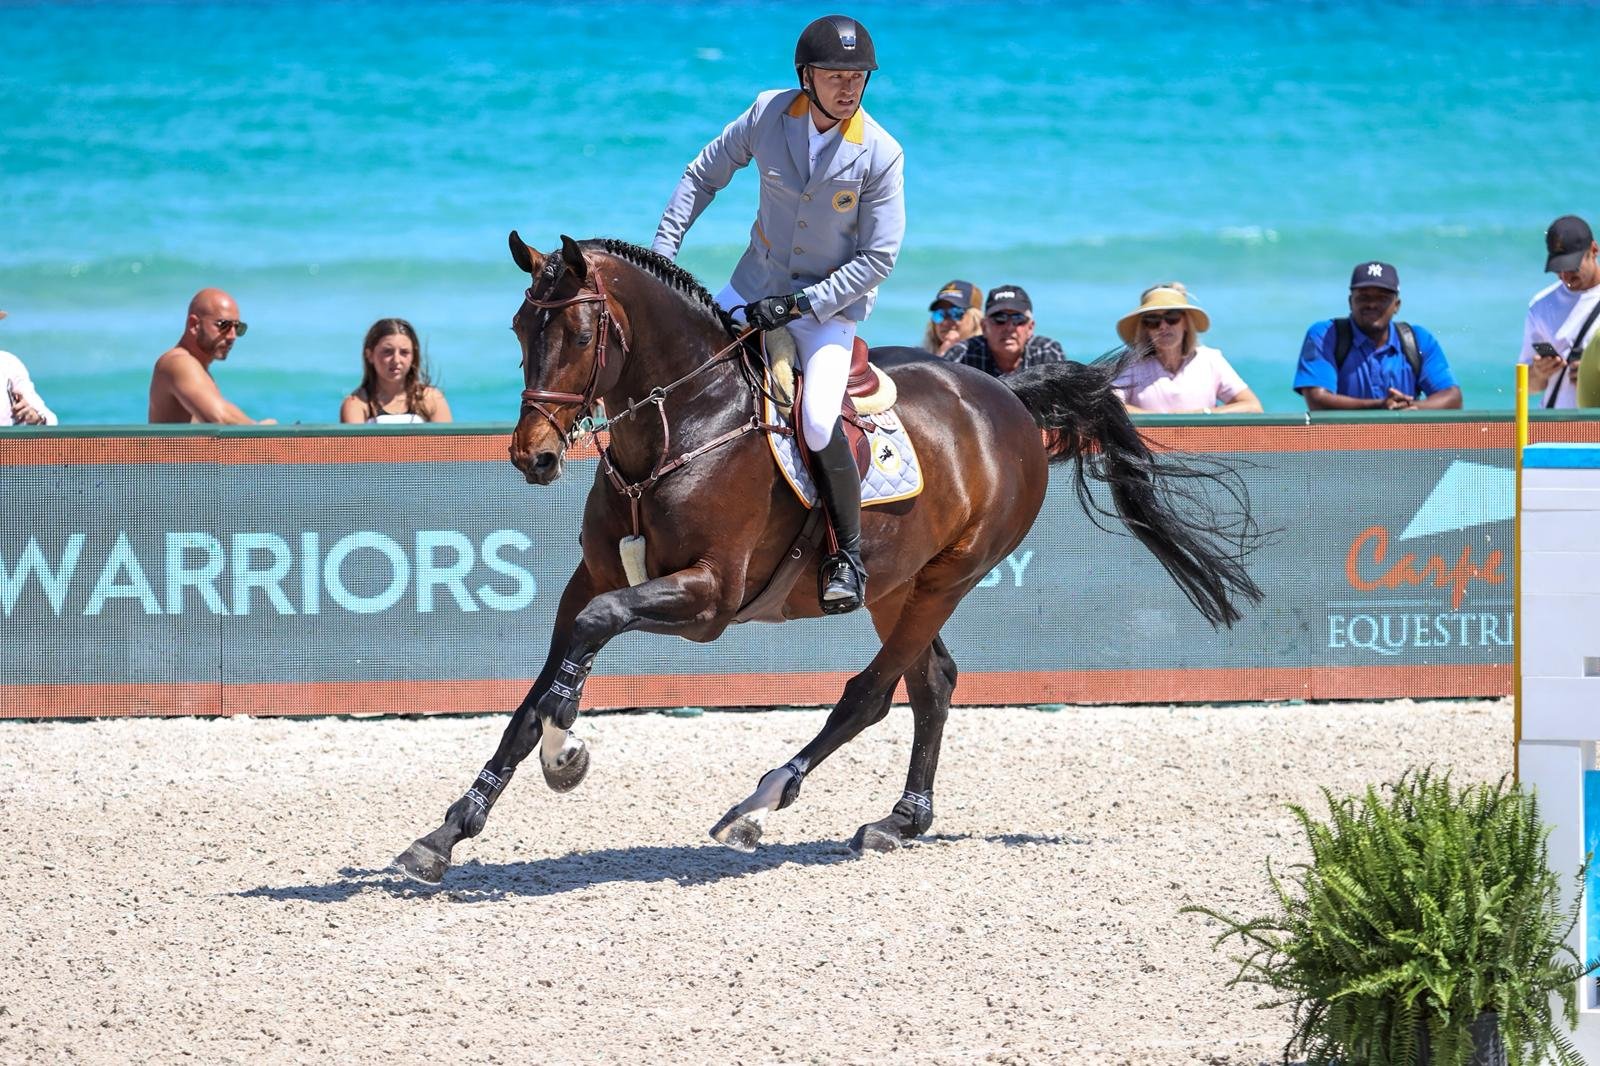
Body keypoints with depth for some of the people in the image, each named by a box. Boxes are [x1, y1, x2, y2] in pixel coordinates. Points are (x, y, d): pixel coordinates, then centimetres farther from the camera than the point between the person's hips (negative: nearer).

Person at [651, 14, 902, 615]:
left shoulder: (880, 154, -21)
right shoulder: (769, 115, -12)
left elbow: (878, 258, -17)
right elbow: (702, 177, 2)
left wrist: (802, 304, -23)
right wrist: (662, 251, -7)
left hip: (833, 299, -4)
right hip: (760, 282, 4)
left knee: (819, 426, -23)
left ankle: (849, 557, -6)